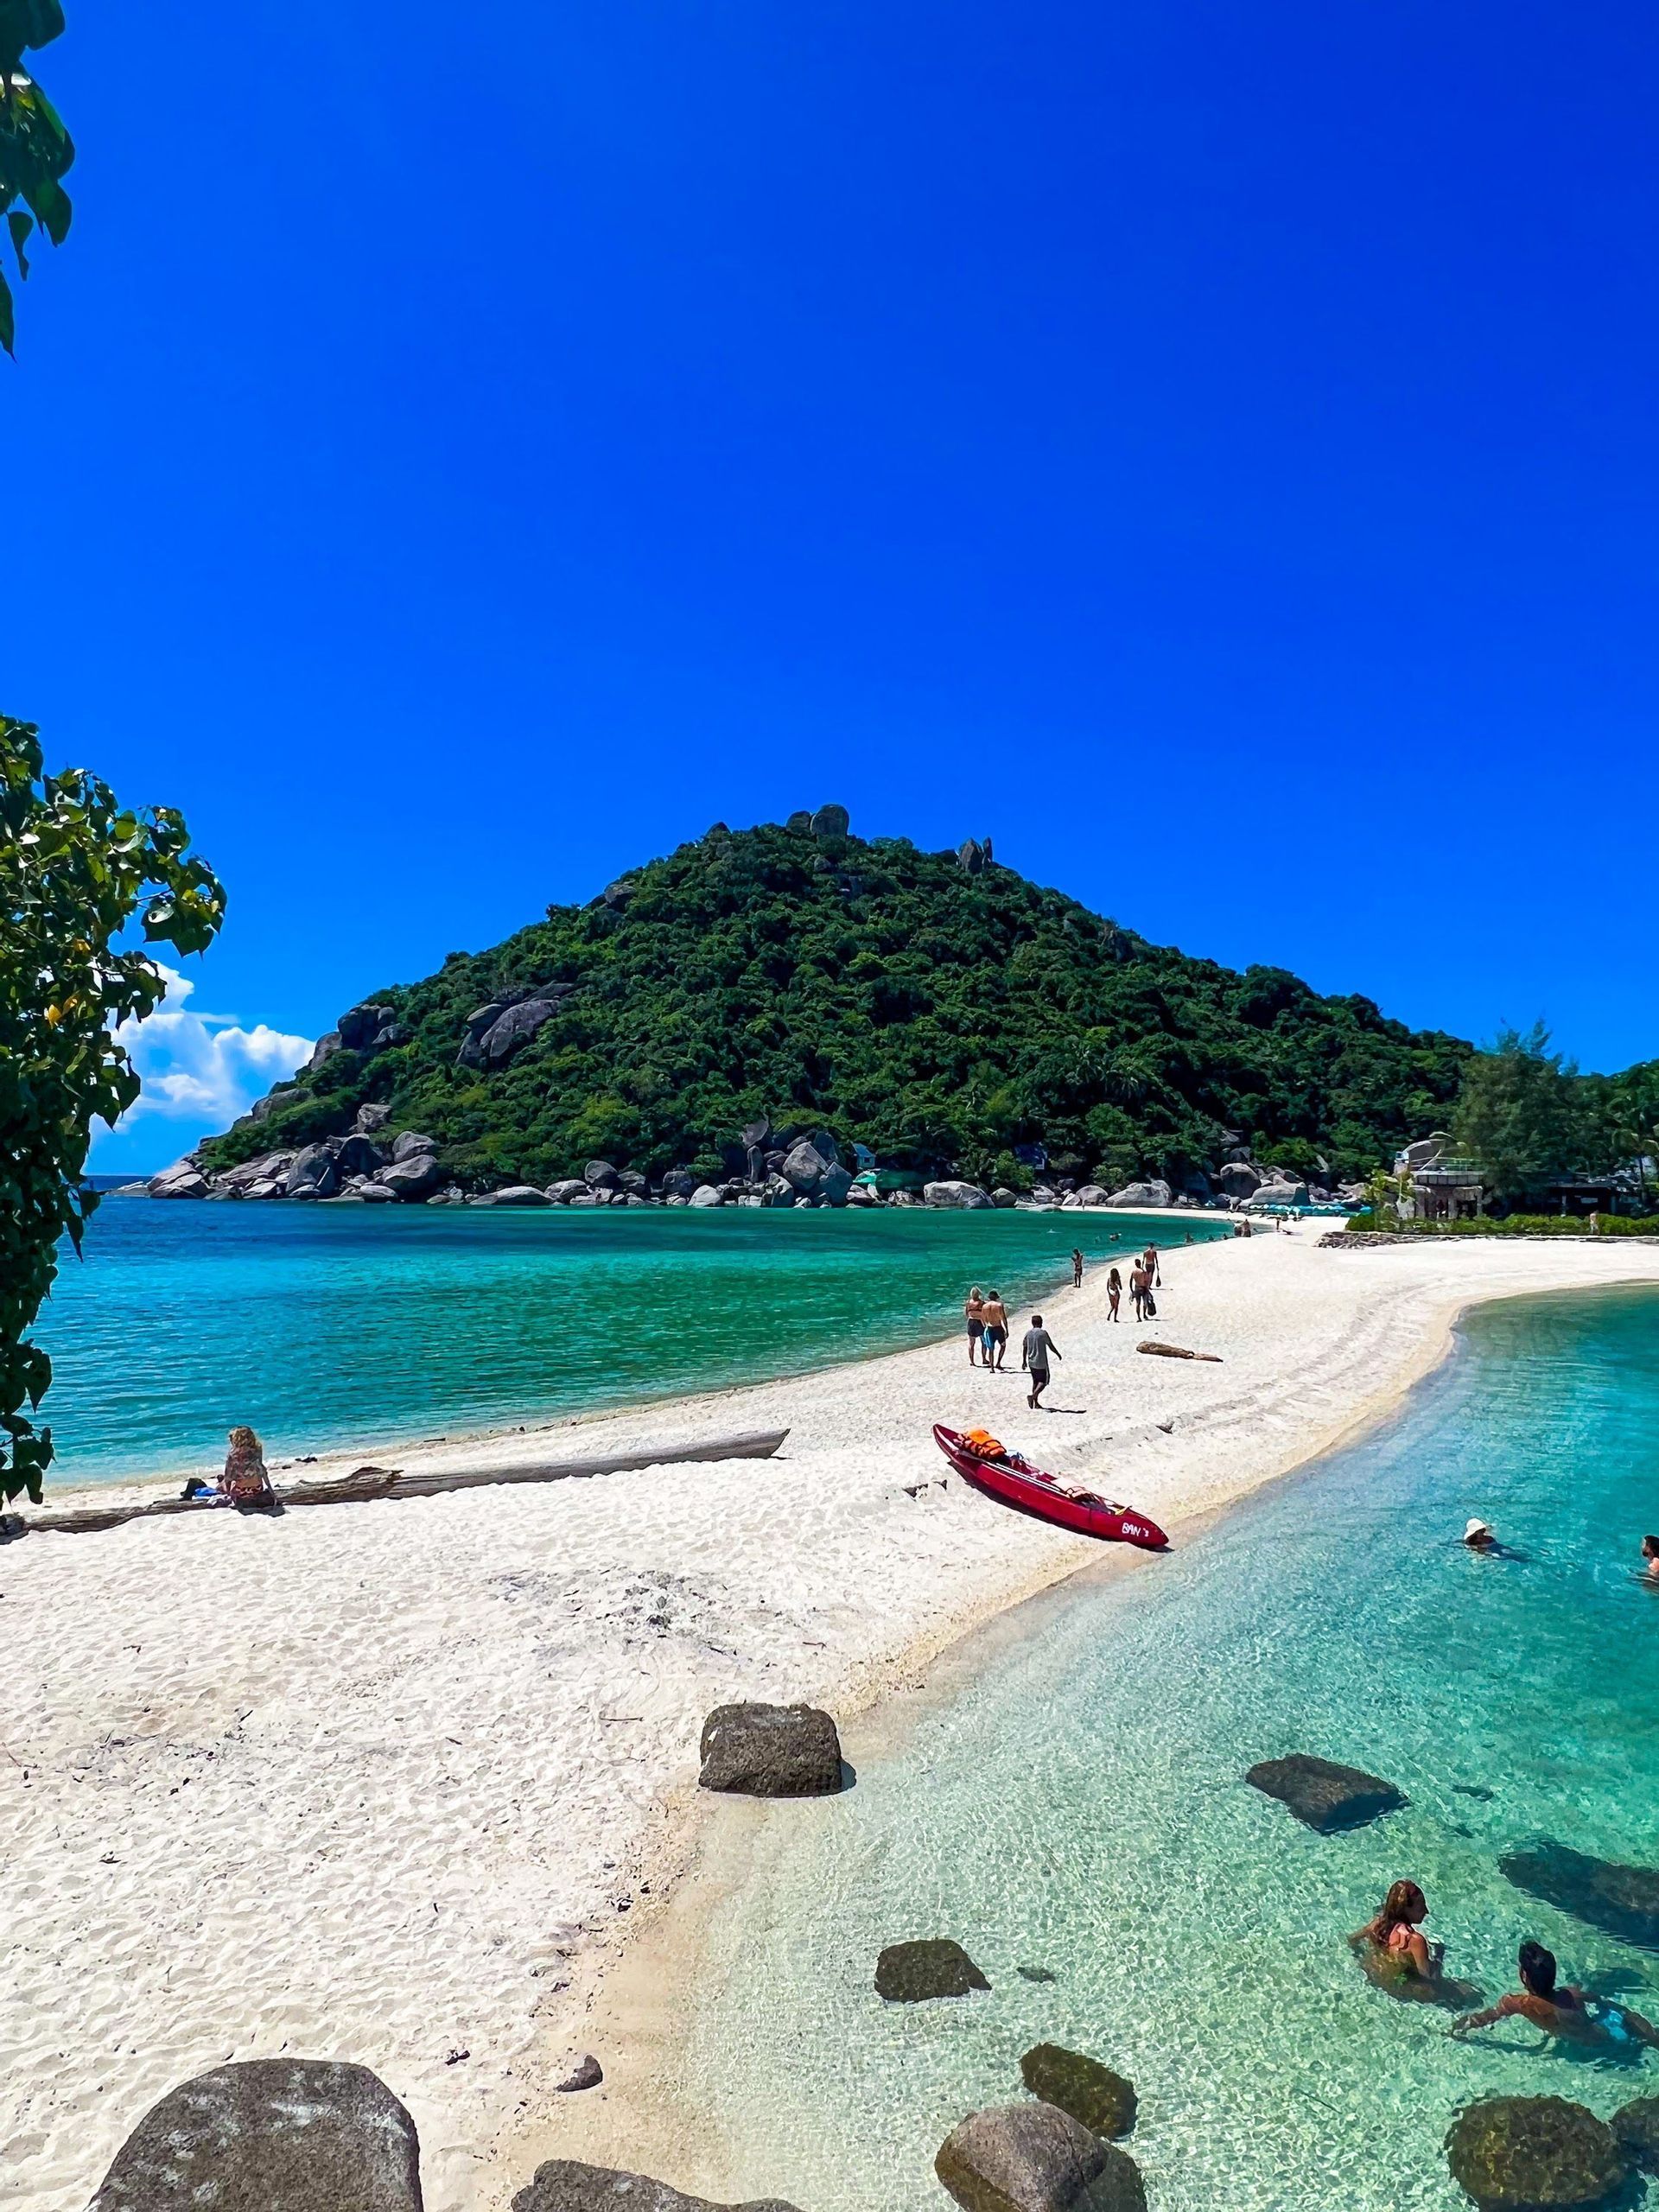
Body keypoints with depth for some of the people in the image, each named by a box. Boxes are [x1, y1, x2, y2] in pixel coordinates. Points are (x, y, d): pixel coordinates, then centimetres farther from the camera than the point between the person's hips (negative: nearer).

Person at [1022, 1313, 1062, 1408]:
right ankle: (1033, 1396, -17)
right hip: (1041, 1363, -5)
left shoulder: (1028, 1333, 3)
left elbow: (1024, 1348, 7)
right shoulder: (1043, 1333, -12)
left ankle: (1035, 1402, 16)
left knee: (1035, 1381, 17)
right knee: (1044, 1381, 4)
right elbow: (1051, 1346, -7)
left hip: (1031, 1362, 5)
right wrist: (1058, 1354, 10)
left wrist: (1024, 1361, 16)